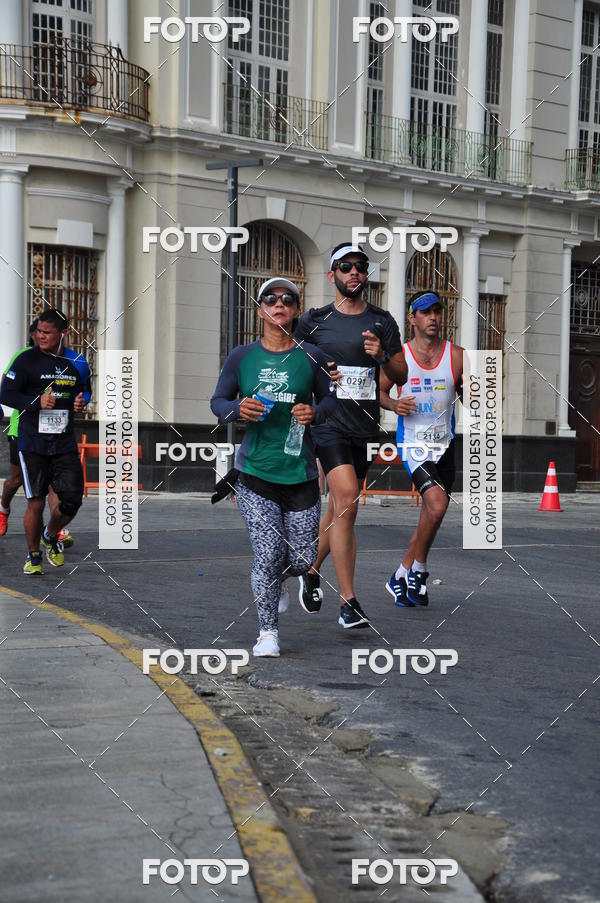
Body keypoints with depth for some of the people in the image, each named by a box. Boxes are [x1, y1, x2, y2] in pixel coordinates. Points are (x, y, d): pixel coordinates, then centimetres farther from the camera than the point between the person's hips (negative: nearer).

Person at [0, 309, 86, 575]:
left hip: (65, 444, 4)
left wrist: (79, 403, 2)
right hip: (33, 445, -4)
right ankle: (33, 556, 19)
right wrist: (37, 401, -21)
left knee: (72, 500, -2)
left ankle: (51, 536, 29)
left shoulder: (73, 364, 9)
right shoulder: (27, 360, -4)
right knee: (36, 502, -1)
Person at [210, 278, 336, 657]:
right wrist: (237, 408, -13)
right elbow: (217, 400, 9)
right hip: (255, 471, -1)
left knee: (303, 558, 6)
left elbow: (330, 398, 10)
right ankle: (268, 631, 11)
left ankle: (274, 581, 42)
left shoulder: (311, 356, 1)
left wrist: (316, 412, -12)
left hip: (301, 473, 1)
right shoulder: (242, 356, 2)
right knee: (268, 553, -8)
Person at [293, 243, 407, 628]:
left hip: (366, 426, 3)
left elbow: (402, 376, 10)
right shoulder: (313, 321, 4)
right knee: (347, 503, -18)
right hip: (329, 421, -3)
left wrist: (382, 356, -9)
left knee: (339, 510, 12)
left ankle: (311, 571, 38)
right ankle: (348, 602, -14)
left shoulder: (383, 322, 9)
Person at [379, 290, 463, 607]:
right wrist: (394, 405, -10)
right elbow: (380, 390, 11)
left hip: (444, 444, 4)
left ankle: (401, 575, 28)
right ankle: (418, 570, -3)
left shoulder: (456, 355, 2)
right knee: (437, 504, -23)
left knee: (430, 515, 9)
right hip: (412, 443, -4)